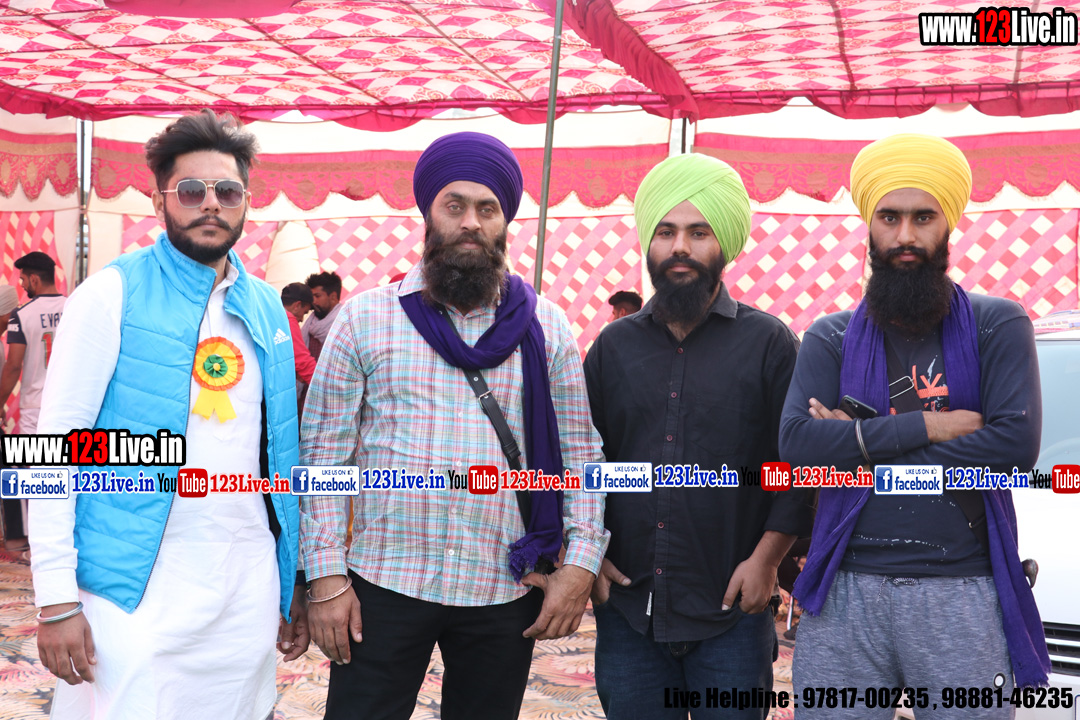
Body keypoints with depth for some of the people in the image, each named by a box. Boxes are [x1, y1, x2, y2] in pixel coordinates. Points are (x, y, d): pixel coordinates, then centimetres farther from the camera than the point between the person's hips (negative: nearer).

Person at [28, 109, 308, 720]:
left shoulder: (267, 308, 9)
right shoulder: (114, 293, -6)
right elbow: (56, 446, -8)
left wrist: (296, 581, 11)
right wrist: (56, 599, -13)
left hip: (248, 587, 5)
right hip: (137, 589, -4)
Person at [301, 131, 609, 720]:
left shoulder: (546, 326, 5)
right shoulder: (366, 317, 1)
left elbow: (579, 452, 6)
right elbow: (324, 454, 0)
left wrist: (581, 561, -4)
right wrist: (326, 576, -5)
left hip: (506, 595, 2)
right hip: (384, 586, -1)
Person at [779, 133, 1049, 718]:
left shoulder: (998, 325, 5)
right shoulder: (830, 338, 8)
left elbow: (1016, 443, -10)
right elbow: (796, 442, -7)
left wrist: (863, 446, -8)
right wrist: (927, 426, -11)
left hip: (962, 593, -1)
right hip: (846, 592, 1)